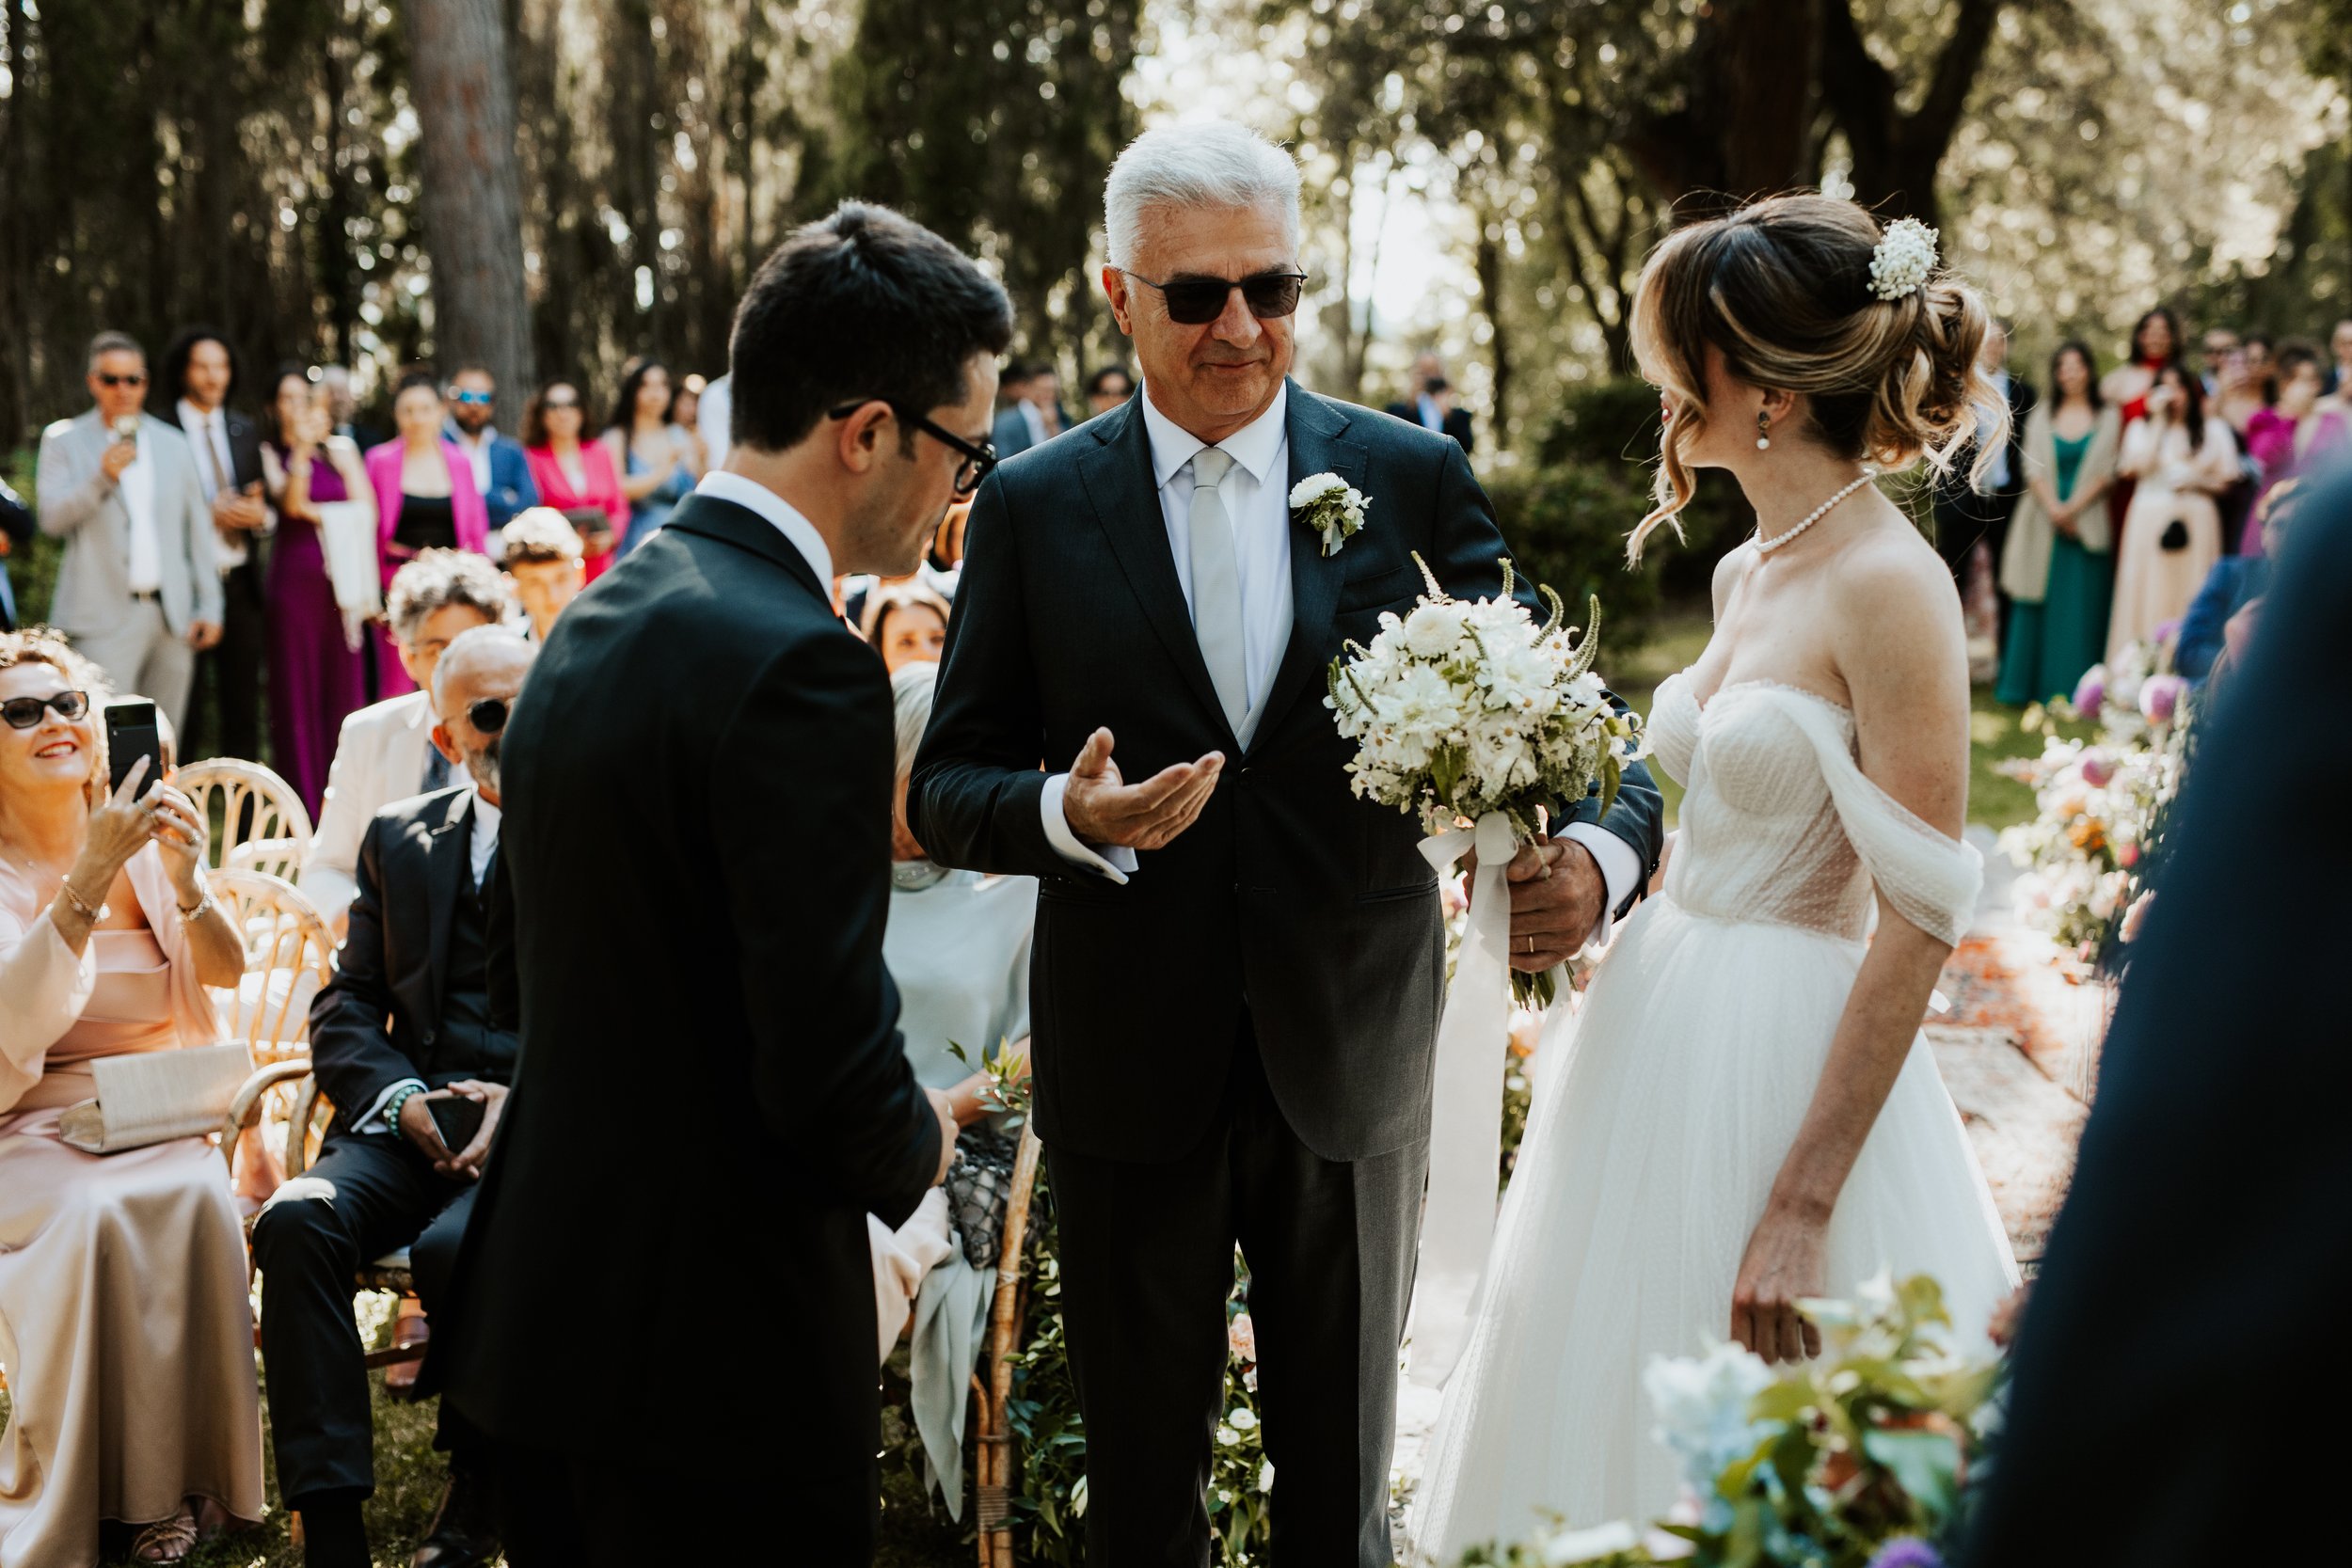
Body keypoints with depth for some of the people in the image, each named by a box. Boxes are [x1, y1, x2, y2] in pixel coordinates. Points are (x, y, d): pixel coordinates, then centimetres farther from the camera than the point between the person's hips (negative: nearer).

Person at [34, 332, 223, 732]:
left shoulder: (175, 445, 14)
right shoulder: (63, 441, 4)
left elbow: (199, 529, 14)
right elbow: (51, 519, -6)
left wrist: (209, 607, 8)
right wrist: (102, 477, -21)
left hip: (173, 617, 4)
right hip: (104, 619, -4)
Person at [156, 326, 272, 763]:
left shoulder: (244, 430, 14)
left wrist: (258, 515, -3)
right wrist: (209, 514, -17)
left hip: (241, 583, 5)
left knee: (243, 706, 7)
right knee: (183, 707, 1)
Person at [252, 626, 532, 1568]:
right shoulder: (399, 839, 16)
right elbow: (346, 1007, 13)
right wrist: (400, 1095, -7)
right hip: (414, 1122, 4)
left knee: (454, 1245, -33)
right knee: (298, 1220, -25)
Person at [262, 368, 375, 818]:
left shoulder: (341, 450, 14)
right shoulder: (271, 455, 7)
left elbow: (365, 509, 6)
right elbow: (289, 502, -11)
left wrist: (317, 513, -5)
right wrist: (302, 448, -18)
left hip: (341, 579, 2)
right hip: (293, 578, -2)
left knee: (344, 683, 0)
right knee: (296, 686, -2)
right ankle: (304, 802, 1)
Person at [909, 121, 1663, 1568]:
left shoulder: (1417, 482, -2)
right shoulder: (1034, 508, -2)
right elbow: (947, 788, -1)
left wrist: (1599, 850, -30)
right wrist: (1065, 814, -23)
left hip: (1354, 1065, 1)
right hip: (1131, 1065, 0)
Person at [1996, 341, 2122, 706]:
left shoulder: (2107, 419, 7)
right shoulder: (2041, 416, 11)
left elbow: (2105, 472, -1)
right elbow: (2031, 467, 2)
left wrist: (2073, 508, -13)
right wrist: (2053, 509, -12)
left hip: (2087, 522, -1)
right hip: (2043, 521, 1)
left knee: (2081, 605, -3)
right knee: (2037, 604, 0)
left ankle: (2073, 688, 0)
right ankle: (2026, 685, 4)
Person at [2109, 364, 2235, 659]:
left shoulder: (2214, 429, 13)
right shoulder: (2140, 427, 12)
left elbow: (2228, 480, 11)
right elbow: (2137, 467, -7)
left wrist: (2198, 482, -7)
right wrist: (2158, 420, -3)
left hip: (2196, 522, 0)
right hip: (2150, 521, 0)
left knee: (2190, 597, -4)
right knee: (2149, 598, -5)